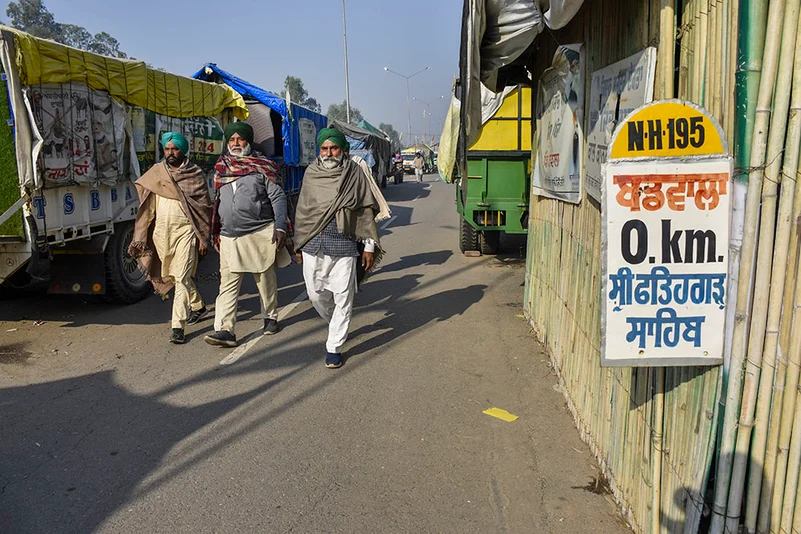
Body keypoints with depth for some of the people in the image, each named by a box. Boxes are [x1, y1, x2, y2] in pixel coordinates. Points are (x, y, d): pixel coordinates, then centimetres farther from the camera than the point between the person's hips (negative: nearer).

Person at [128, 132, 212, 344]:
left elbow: (204, 208, 0)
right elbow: (148, 207, 11)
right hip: (162, 231, 5)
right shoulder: (156, 172, 9)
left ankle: (178, 326, -9)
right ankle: (197, 306, 39)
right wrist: (141, 237, 7)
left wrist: (204, 238, -5)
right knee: (171, 275, 17)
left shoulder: (195, 174, 0)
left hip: (185, 231, -5)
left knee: (182, 278, -11)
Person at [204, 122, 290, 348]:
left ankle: (270, 318, 27)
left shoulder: (262, 166, 1)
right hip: (229, 237, 3)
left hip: (260, 234, -3)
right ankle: (225, 330, -7)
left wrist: (280, 227, -13)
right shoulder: (221, 168, 14)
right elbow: (218, 202, 21)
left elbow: (278, 197, -3)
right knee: (227, 284, -4)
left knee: (266, 280, 9)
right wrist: (216, 233, 20)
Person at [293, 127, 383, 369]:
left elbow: (367, 210, 2)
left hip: (343, 244, -3)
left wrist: (369, 245, -1)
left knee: (343, 298, -1)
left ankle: (334, 347, 11)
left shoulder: (355, 173, 0)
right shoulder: (311, 173, 8)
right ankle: (335, 325, 41)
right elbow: (302, 211, 15)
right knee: (315, 294, 11)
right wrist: (299, 245, 15)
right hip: (313, 244, 3)